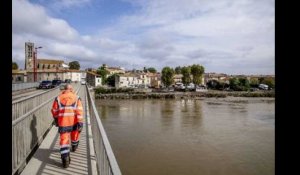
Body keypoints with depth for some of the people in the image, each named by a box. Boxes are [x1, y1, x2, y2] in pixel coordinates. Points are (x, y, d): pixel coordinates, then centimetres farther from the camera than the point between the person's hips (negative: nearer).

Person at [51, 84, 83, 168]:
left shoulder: (58, 98, 3)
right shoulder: (76, 98, -1)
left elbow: (54, 111, 10)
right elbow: (79, 111, -10)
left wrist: (56, 120, 26)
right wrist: (80, 123, -11)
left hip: (63, 122, 0)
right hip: (74, 122, 1)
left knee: (64, 139, 1)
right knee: (75, 134, 26)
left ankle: (65, 159, -8)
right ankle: (74, 147, 51)